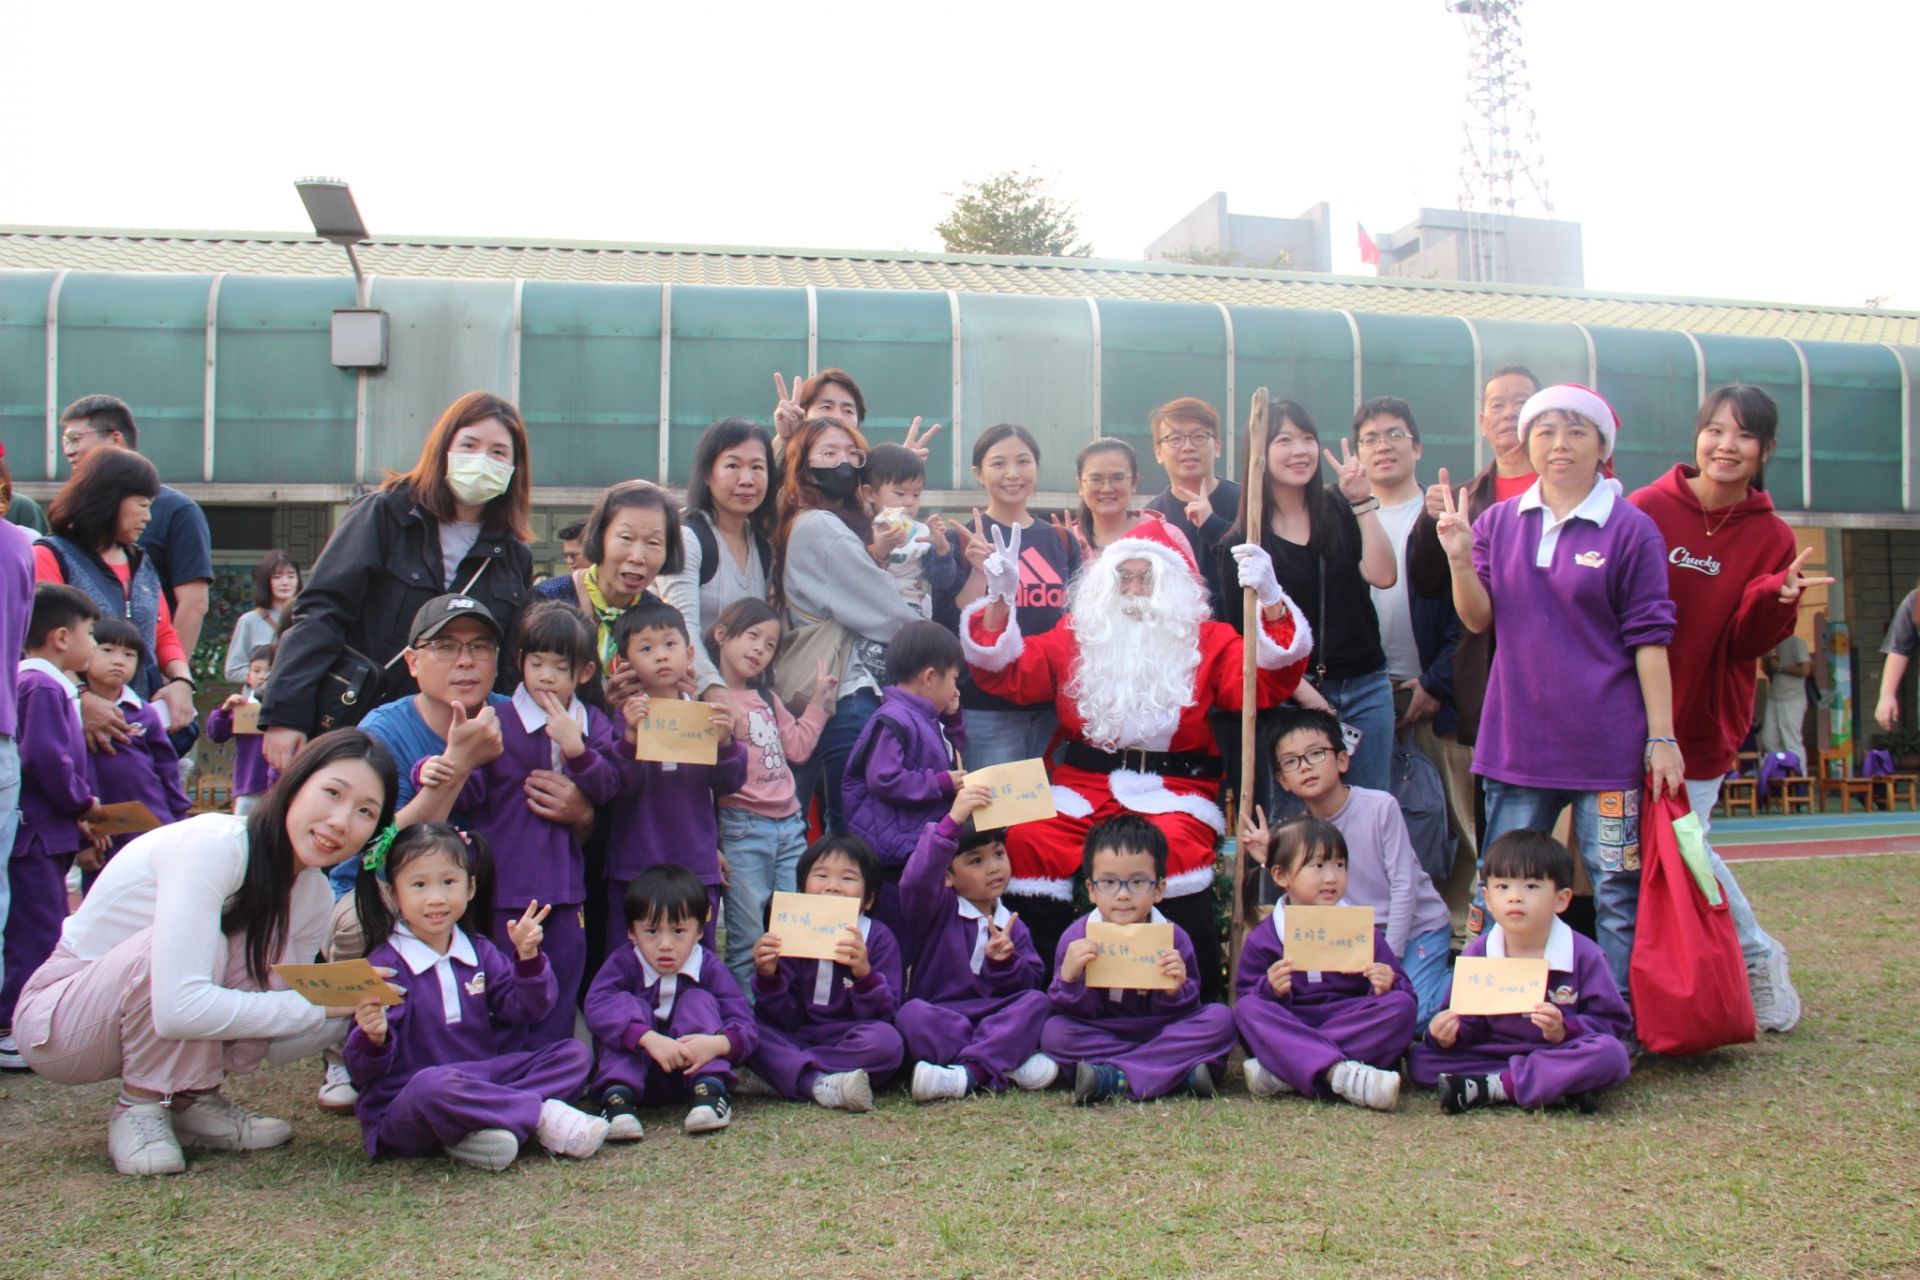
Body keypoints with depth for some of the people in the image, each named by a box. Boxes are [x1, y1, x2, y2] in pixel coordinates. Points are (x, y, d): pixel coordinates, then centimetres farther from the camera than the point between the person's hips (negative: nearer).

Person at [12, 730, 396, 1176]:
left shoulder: (315, 896, -5)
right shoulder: (212, 845, -28)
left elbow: (266, 1038, -4)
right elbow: (179, 1009, -38)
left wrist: (354, 1009, -23)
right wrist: (314, 1006, -29)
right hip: (55, 1022, -6)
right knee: (193, 938, -34)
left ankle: (192, 1100, 1)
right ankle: (139, 1107, -13)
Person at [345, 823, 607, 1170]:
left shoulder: (479, 951, 9)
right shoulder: (386, 967, -10)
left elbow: (524, 1011, 3)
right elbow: (364, 1071, -12)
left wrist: (527, 957, -12)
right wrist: (373, 1039, -35)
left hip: (481, 1081, 6)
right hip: (402, 1111, -6)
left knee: (574, 1053, -2)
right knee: (432, 1083, -40)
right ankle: (542, 1115, -19)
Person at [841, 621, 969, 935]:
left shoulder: (928, 720, 12)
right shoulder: (893, 721, -19)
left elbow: (954, 757, 27)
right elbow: (883, 779, -25)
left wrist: (953, 720, 11)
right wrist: (942, 783, -19)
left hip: (926, 844, 10)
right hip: (895, 850, -10)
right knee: (899, 936, -2)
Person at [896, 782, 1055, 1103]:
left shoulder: (1013, 926, 13)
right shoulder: (937, 911, 0)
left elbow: (1029, 985, 8)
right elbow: (915, 883, -23)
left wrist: (1006, 963, -14)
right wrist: (951, 822, -34)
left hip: (998, 1022, 3)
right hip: (939, 1023, -3)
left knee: (1038, 1002, -23)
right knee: (912, 1014, -32)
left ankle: (968, 1073, -38)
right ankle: (1008, 1064, -31)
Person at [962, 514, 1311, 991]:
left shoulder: (1206, 640, 10)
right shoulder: (1078, 635, 15)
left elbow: (1268, 683, -5)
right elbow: (1006, 673, 9)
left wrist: (1271, 599, -18)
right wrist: (999, 599, -6)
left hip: (1172, 787, -2)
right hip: (1084, 783, 2)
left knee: (1174, 847, -36)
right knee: (1026, 839, -28)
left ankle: (1198, 991, -16)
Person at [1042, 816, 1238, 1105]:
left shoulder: (1173, 938, -7)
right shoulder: (1076, 939, -9)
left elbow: (1181, 1015, -3)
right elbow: (1075, 1015, -9)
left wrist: (1175, 993, -25)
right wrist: (1069, 979, -28)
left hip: (1161, 1033, 1)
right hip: (1100, 1034, -1)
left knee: (1221, 1018, -22)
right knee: (1053, 1032, -29)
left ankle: (1112, 1079, -29)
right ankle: (1182, 1070, -29)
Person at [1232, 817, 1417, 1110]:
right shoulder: (1262, 938, 8)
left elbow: (1402, 988, 7)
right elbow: (1246, 994, 4)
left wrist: (1387, 985, -17)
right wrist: (1269, 989, -19)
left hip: (1352, 1025, 1)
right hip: (1290, 1027, -1)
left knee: (1400, 1005, -25)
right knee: (1247, 1009, -27)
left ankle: (1283, 1072, -33)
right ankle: (1343, 1075, -48)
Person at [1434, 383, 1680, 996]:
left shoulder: (1630, 529, -3)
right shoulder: (1498, 522, 8)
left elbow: (1649, 639, -3)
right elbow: (1478, 618, 4)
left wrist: (1663, 738, -6)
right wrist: (1460, 557, -14)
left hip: (1607, 739, -3)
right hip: (1518, 735, 3)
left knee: (1616, 889, 3)